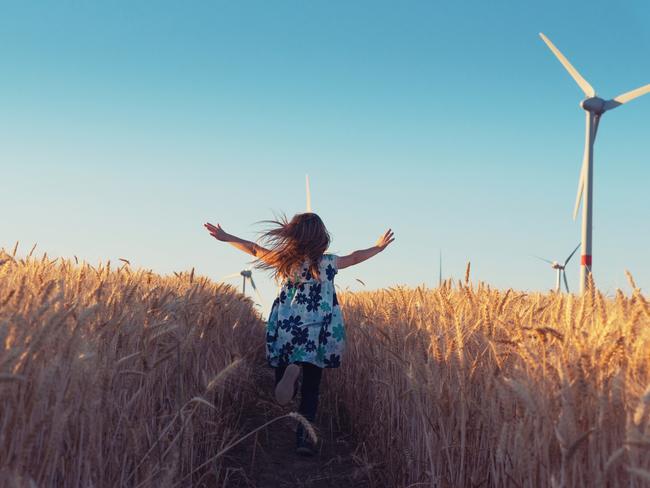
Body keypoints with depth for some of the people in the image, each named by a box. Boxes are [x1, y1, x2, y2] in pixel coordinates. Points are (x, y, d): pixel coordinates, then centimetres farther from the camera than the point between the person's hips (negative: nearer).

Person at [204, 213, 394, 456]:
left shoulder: (285, 260, 0)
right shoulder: (329, 262, 0)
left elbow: (254, 249, 11)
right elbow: (356, 257, 17)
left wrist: (226, 237, 25)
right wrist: (378, 247, 35)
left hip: (286, 331, 1)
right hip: (317, 336, 0)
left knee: (283, 392, 6)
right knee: (311, 387, 8)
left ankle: (290, 369, -27)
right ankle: (304, 435, -6)